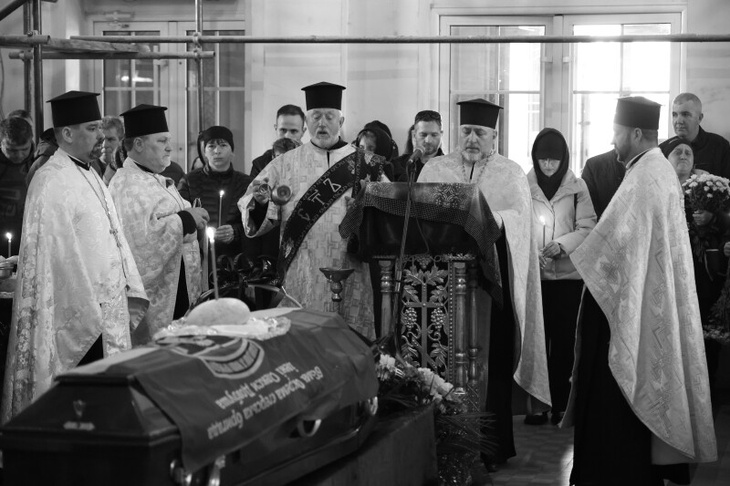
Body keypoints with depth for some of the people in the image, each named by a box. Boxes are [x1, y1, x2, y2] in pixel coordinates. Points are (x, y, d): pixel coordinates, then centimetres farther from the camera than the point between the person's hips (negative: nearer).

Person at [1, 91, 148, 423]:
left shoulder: (89, 175, 15)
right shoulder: (51, 182, -15)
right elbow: (61, 256, -18)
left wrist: (131, 293, 11)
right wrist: (91, 317, -18)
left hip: (107, 313, 9)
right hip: (79, 321, -9)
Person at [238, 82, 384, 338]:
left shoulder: (365, 164, 7)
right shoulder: (285, 164, 8)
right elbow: (257, 219, 3)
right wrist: (259, 201, -18)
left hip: (349, 276, 0)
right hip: (300, 277, 0)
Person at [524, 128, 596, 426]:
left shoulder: (577, 187, 3)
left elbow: (587, 228, -1)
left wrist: (562, 244, -16)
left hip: (567, 273, 0)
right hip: (532, 274, 0)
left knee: (563, 338, 1)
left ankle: (560, 403, 8)